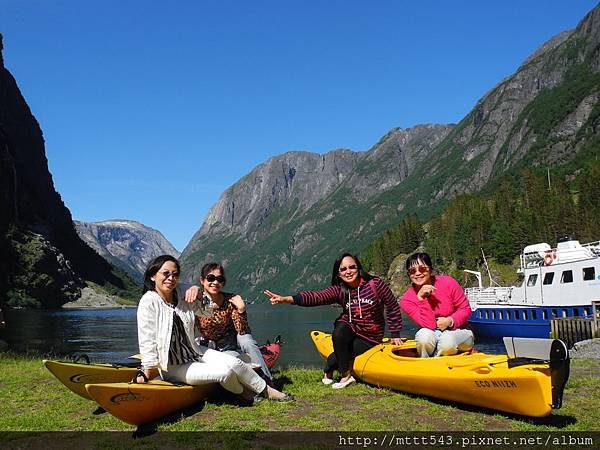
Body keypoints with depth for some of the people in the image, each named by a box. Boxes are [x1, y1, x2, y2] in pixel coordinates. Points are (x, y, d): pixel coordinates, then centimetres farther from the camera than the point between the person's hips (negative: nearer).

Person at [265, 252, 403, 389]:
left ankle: (328, 369, 12)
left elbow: (393, 307, -4)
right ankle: (346, 376, -14)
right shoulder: (339, 290, -9)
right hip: (350, 330, 3)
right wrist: (286, 299, -40)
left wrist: (395, 335, -3)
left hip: (370, 338, -3)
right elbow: (316, 296, -25)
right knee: (339, 332, -33)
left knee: (333, 360, -24)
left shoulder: (375, 284, -14)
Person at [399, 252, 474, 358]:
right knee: (424, 335, -34)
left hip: (456, 331, 0)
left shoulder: (448, 283, -14)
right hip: (433, 334, 1)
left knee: (447, 342, -34)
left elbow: (466, 309, -4)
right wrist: (421, 299, -29)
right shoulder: (407, 300, -13)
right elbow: (429, 325, -22)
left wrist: (450, 321, -20)